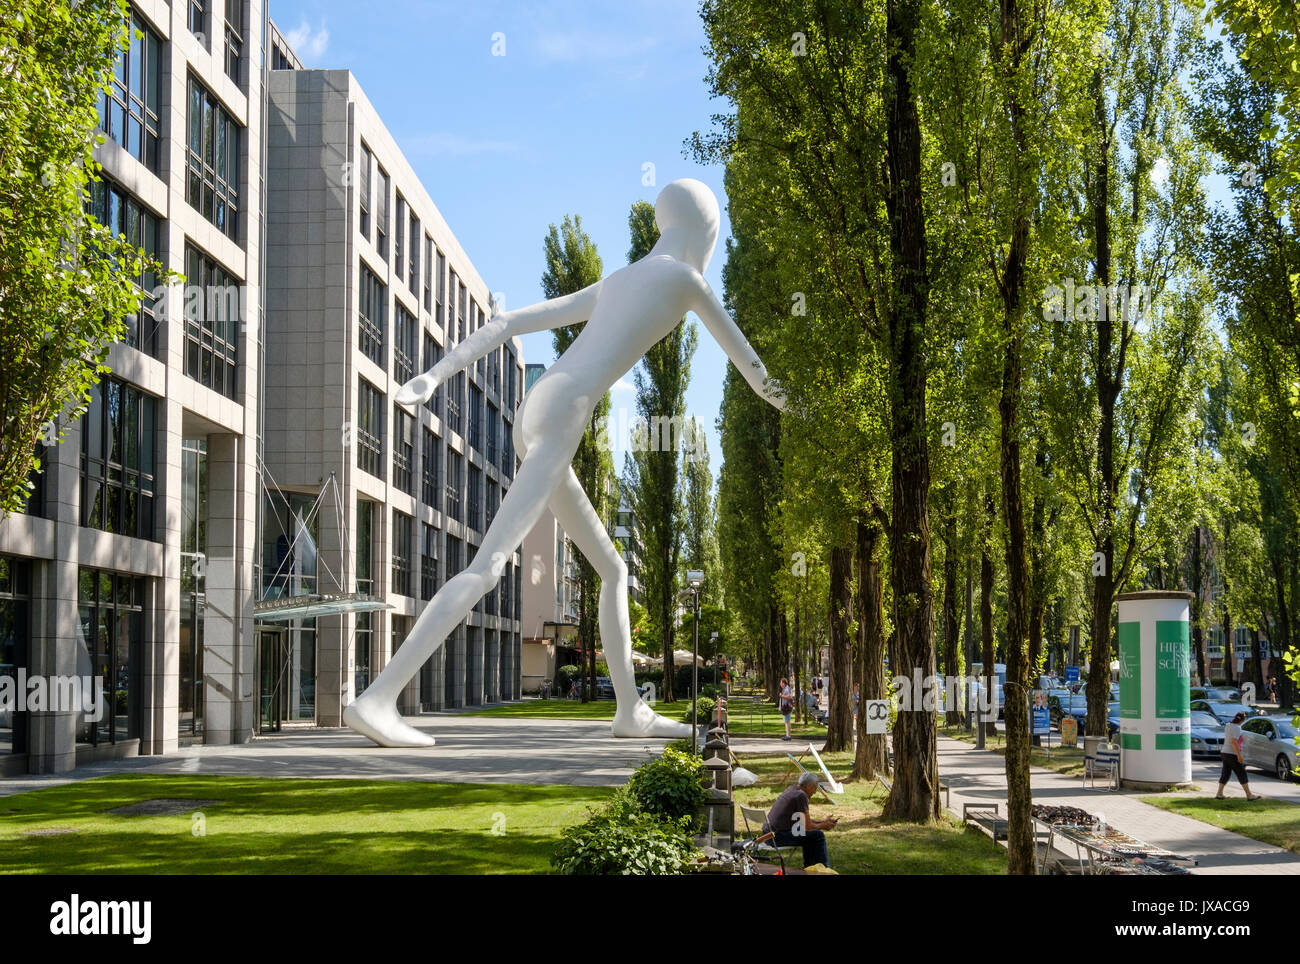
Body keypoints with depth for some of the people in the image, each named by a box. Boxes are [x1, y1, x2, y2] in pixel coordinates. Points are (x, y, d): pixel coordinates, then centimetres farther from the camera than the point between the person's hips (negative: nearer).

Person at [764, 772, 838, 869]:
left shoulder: (793, 790, 14)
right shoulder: (801, 795, -14)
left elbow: (804, 820, 25)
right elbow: (807, 826, -10)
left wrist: (823, 822, 19)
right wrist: (823, 825, 8)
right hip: (778, 837, -10)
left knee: (810, 835, 26)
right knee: (818, 835, -5)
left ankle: (809, 867, 33)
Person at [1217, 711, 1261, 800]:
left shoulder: (1228, 726, 11)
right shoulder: (1237, 728, -16)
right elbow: (1234, 742, -24)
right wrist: (1239, 755, -23)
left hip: (1224, 753, 8)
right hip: (1232, 755, -8)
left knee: (1225, 774, 12)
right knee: (1242, 774, -1)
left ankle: (1219, 794, 9)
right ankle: (1249, 795, 2)